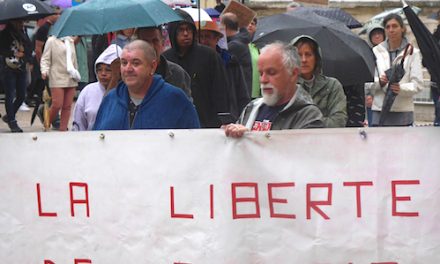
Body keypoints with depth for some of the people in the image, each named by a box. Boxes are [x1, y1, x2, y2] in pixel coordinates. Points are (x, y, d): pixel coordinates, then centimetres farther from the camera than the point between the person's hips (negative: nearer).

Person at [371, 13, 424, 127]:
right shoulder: (377, 51, 9)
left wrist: (402, 88, -21)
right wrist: (379, 81, -15)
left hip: (403, 111, -1)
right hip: (379, 110, 1)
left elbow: (418, 84, -2)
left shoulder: (412, 53, 3)